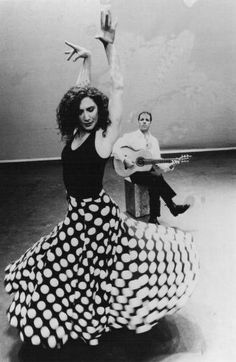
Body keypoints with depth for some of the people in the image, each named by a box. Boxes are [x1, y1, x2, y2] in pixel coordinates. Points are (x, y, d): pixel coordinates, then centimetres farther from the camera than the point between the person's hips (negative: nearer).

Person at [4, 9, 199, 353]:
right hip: (77, 214, 7)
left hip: (97, 213, -7)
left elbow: (118, 88, -19)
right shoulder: (75, 133, 0)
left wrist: (110, 47, -19)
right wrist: (85, 59, 8)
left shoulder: (105, 135, -15)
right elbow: (80, 92, 10)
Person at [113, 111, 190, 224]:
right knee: (156, 179, -30)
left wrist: (168, 166, -9)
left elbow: (157, 161, 11)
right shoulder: (130, 137, 2)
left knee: (155, 185, -30)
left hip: (150, 171, 4)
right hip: (135, 172, -4)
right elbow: (115, 148, -8)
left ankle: (153, 218, -24)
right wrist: (125, 159, -22)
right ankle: (173, 207, -21)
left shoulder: (154, 140, 15)